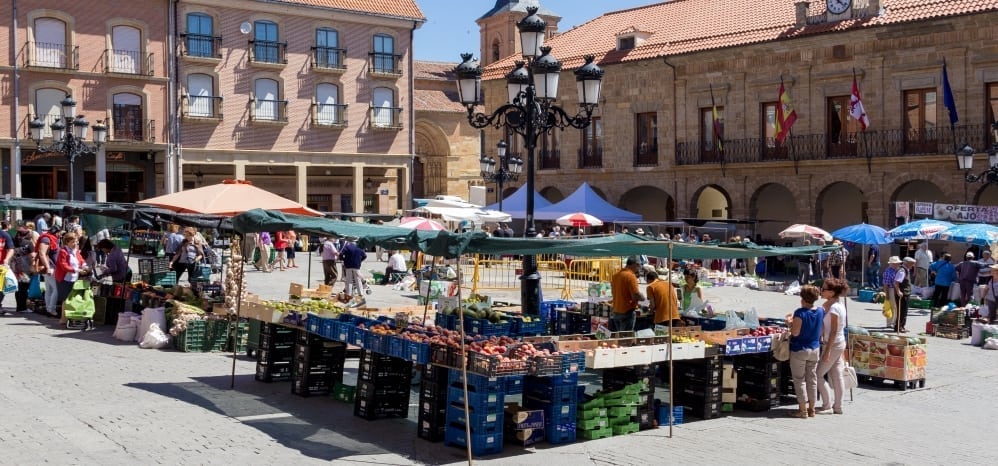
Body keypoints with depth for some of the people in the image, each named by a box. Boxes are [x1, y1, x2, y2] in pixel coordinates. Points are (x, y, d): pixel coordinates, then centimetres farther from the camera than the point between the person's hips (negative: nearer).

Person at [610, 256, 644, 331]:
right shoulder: (631, 276, -15)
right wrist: (643, 297, 0)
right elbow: (636, 295, -19)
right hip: (627, 312, -7)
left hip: (616, 312, 7)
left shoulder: (615, 275, 8)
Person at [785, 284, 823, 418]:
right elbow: (820, 331, 10)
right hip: (814, 349, 6)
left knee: (799, 380, 3)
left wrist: (790, 323, -2)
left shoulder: (800, 313, -19)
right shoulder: (820, 312, 0)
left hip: (799, 350, -6)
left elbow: (795, 332, -20)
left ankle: (803, 410, 4)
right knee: (812, 380, 13)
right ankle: (811, 409, 18)